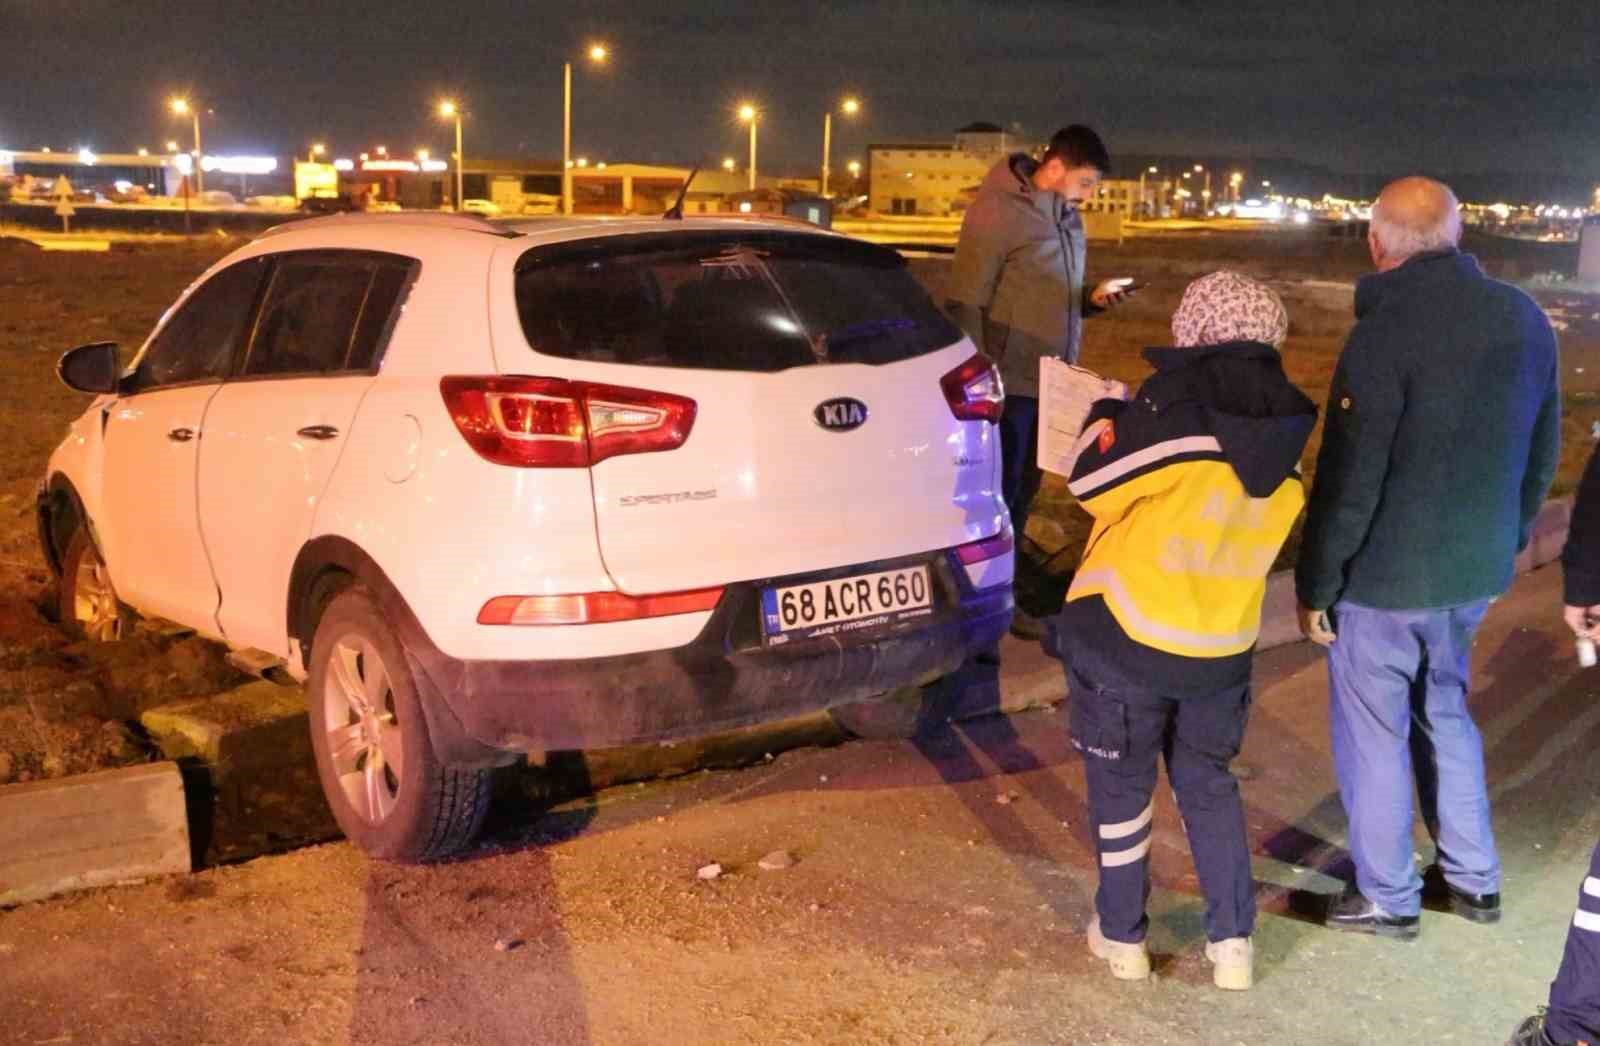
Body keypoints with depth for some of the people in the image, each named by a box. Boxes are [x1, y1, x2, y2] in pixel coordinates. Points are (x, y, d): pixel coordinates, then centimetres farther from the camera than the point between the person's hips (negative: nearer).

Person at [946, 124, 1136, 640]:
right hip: (1009, 382, -8)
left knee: (1024, 489, 14)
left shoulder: (1068, 218, 13)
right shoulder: (998, 210, -13)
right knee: (999, 491, 0)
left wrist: (1093, 299, 0)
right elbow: (966, 302, -15)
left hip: (1052, 382, 8)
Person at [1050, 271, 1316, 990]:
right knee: (1208, 783, 22)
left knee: (1121, 784, 13)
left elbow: (1093, 485, -12)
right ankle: (1232, 941, 24)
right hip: (1223, 647, 5)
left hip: (1128, 636, -5)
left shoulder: (1179, 404, -19)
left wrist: (1110, 417, 6)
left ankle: (1122, 936, 25)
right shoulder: (1286, 428, 1)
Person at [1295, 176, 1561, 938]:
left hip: (1387, 577, -7)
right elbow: (1542, 453, 11)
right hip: (1476, 569, 7)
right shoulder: (1525, 319, 1)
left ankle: (1387, 897, 22)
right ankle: (1473, 878, 34)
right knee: (1445, 714, 24)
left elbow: (1348, 478, -20)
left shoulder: (1387, 331, -21)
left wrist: (1316, 583, -9)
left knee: (1374, 733, 9)